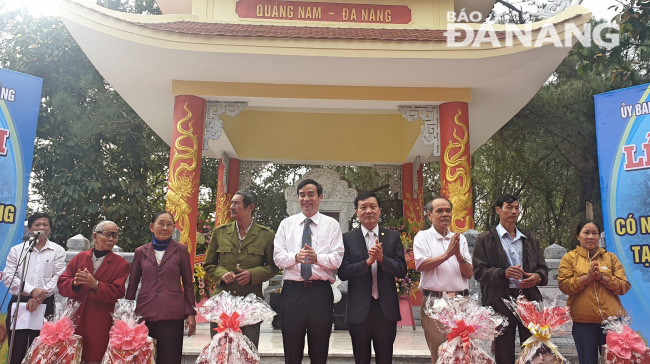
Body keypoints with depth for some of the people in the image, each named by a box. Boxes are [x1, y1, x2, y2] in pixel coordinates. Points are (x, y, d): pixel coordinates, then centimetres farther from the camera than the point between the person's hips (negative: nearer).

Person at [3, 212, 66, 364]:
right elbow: (9, 277, -1)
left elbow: (58, 277, -4)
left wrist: (39, 298, -14)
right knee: (16, 352, 2)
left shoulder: (58, 251, 4)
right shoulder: (16, 250, 6)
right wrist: (31, 290, -15)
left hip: (45, 305, 0)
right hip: (18, 303, 1)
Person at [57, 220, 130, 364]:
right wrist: (75, 282, -16)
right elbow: (61, 284, 6)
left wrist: (95, 284, -20)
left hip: (100, 324, -2)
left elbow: (117, 293, -7)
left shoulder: (121, 264, 2)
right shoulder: (80, 257, 11)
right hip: (75, 320, 3)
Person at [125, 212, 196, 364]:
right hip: (145, 314, 2)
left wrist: (190, 313, 1)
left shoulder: (181, 250, 4)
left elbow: (188, 284, 6)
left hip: (172, 315, -2)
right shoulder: (141, 252, 9)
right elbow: (132, 285, 13)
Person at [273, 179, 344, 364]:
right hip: (293, 290, 1)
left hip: (321, 291, -1)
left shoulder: (332, 225, 6)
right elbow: (278, 257, 0)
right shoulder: (286, 224, 10)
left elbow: (337, 258, -4)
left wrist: (318, 257, -23)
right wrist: (296, 257, -20)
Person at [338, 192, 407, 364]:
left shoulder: (393, 237, 3)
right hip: (359, 310, -1)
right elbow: (342, 272, -9)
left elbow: (402, 271, -3)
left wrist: (382, 258, -20)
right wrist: (367, 261, -21)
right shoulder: (347, 238, 0)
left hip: (386, 309, 1)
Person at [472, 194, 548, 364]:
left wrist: (538, 277, -4)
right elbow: (479, 271, -4)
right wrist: (503, 273, -20)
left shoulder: (530, 239, 19)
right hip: (501, 302, -4)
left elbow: (543, 268, 19)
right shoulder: (485, 239, 4)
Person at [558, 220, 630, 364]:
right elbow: (564, 285, -5)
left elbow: (624, 286, 3)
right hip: (583, 321, -2)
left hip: (611, 319, 2)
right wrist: (588, 277, -13)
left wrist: (601, 277, -10)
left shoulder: (611, 257, 12)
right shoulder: (569, 258, 6)